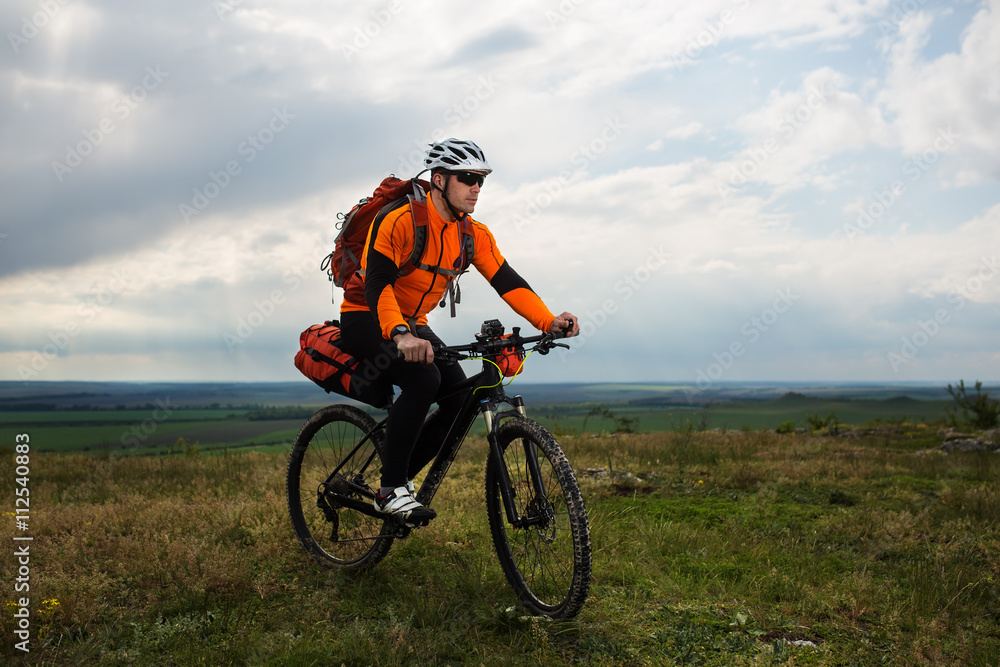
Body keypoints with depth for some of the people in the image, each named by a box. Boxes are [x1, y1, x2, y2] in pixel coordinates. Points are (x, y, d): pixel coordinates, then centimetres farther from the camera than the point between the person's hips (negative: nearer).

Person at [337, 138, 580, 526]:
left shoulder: (474, 234, -3)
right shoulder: (399, 220, -23)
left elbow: (506, 280, -11)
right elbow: (377, 284, -34)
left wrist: (548, 322, -27)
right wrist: (400, 335, -51)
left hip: (413, 325, 7)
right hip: (367, 320, -7)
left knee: (462, 399, -9)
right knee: (423, 379, -31)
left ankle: (402, 478, 8)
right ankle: (391, 489, -17)